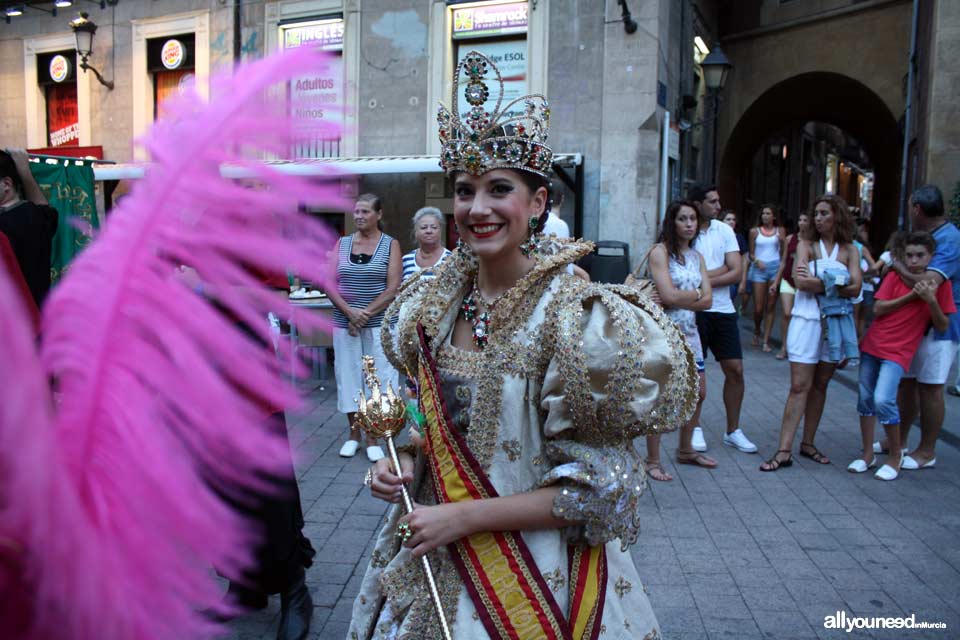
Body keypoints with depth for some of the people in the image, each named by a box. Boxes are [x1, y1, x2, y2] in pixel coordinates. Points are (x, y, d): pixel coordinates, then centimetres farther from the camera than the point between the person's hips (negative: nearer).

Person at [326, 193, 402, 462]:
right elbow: (329, 284, 3)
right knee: (348, 373, 6)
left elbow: (392, 289, -6)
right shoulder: (342, 243, 9)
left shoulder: (390, 245, 1)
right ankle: (353, 434, 21)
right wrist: (350, 312, -12)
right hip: (344, 322, 3)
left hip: (379, 323, -2)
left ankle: (372, 438, 13)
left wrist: (365, 315, -13)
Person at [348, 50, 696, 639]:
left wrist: (463, 517, -20)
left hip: (536, 573, -5)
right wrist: (409, 459, -8)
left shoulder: (579, 315, -20)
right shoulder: (436, 304, -2)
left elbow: (597, 490, -18)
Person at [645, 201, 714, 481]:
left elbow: (707, 301, 1)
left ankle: (686, 450, 33)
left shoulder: (696, 257, 13)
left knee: (698, 393, 15)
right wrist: (695, 294, -4)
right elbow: (669, 294, -20)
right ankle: (652, 461, 7)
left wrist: (676, 298, -12)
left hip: (689, 331, 8)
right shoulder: (660, 251, -8)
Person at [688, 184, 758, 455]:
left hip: (723, 309, 5)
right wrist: (722, 269, -7)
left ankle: (733, 431, 20)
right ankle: (694, 428, 22)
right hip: (694, 310, -4)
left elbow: (736, 272, -3)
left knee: (735, 369, 6)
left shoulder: (725, 230, 6)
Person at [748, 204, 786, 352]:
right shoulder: (755, 231, 9)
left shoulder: (780, 230, 11)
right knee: (758, 307, -3)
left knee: (770, 306, -2)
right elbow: (751, 253, 11)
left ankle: (766, 340, 3)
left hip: (775, 267, 1)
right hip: (759, 268, 0)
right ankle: (757, 332, 26)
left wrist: (782, 240, -10)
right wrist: (756, 261, -9)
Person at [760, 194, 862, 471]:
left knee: (820, 385, 9)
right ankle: (784, 451, -5)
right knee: (799, 386, -6)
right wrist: (838, 284, -8)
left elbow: (855, 289, -7)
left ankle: (808, 443, 20)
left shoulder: (849, 250, 7)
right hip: (807, 320, -2)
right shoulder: (807, 245, 2)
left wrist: (817, 283, -13)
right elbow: (802, 282, -14)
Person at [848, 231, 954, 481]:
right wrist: (911, 295, -13)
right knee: (865, 399, 8)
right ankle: (868, 455, 22)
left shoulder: (940, 284, -1)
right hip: (873, 345, 4)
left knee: (883, 400, -19)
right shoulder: (894, 276, 3)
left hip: (899, 352, -3)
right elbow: (878, 309, -6)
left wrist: (931, 300, -17)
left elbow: (943, 326, -3)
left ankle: (895, 457, 0)